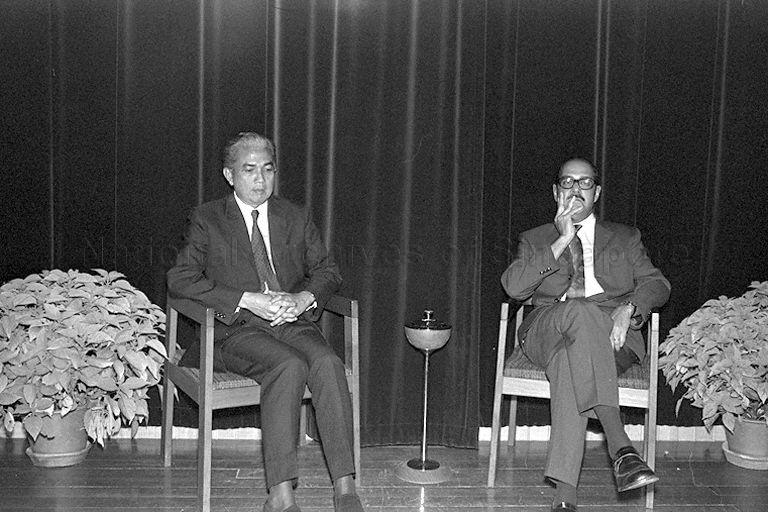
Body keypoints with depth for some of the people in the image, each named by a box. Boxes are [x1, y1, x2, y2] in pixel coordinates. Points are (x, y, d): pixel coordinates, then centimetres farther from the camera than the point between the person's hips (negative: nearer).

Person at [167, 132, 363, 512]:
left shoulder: (295, 218, 17)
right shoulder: (207, 220, 6)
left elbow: (327, 270, 17)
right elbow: (180, 280, -5)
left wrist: (305, 297, -8)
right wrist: (248, 300, -16)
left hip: (294, 323, 3)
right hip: (236, 331, -3)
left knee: (328, 363, -29)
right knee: (289, 366, -34)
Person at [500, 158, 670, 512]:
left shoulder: (624, 238, 24)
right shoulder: (535, 240, 22)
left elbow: (657, 284, 9)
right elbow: (513, 287, 1)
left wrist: (628, 309, -14)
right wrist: (561, 241, -4)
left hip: (611, 334, 1)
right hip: (547, 332, 0)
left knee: (570, 361, -36)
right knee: (581, 312, -38)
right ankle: (621, 448, -49)